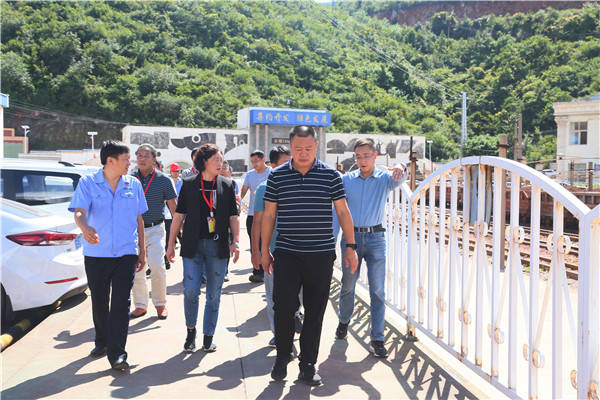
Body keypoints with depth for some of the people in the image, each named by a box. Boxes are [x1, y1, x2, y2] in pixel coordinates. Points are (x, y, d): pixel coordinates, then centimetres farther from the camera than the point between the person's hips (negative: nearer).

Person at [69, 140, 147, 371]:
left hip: (126, 253, 0)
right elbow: (79, 212, -14)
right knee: (99, 302, 14)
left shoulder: (133, 185, 5)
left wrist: (142, 251, 12)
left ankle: (117, 353, -1)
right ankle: (102, 342, 35)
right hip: (96, 254, 0)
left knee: (121, 303, -6)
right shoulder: (88, 183, -2)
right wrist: (85, 228, -38)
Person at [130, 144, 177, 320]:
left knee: (157, 267, -10)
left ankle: (160, 304, 9)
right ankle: (140, 305, 20)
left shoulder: (164, 180, 0)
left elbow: (173, 207, 3)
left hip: (155, 229, -2)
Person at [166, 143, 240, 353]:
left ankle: (208, 337, 19)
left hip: (218, 246, 1)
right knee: (191, 291, -6)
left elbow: (233, 216, 6)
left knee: (214, 294, 5)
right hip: (193, 245, -1)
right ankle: (191, 330, 19)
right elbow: (179, 215, 6)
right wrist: (171, 244, 5)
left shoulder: (227, 185, 6)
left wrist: (236, 242, -6)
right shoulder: (189, 184, 4)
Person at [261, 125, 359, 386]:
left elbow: (343, 211, 6)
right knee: (283, 306, -5)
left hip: (321, 255, 0)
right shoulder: (277, 176, 4)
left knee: (315, 312, 6)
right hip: (286, 254, 0)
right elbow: (269, 215, 9)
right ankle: (283, 355, 21)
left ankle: (308, 365, 22)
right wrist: (264, 250, 9)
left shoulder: (330, 175, 3)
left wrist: (351, 246, 1)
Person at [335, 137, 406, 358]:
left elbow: (397, 179, -21)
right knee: (347, 285, 11)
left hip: (375, 237, -1)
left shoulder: (385, 178, 2)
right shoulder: (346, 179, 6)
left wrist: (400, 169, -43)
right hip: (351, 236, 1)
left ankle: (377, 339, 7)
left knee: (378, 290, -2)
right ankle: (343, 321, 37)